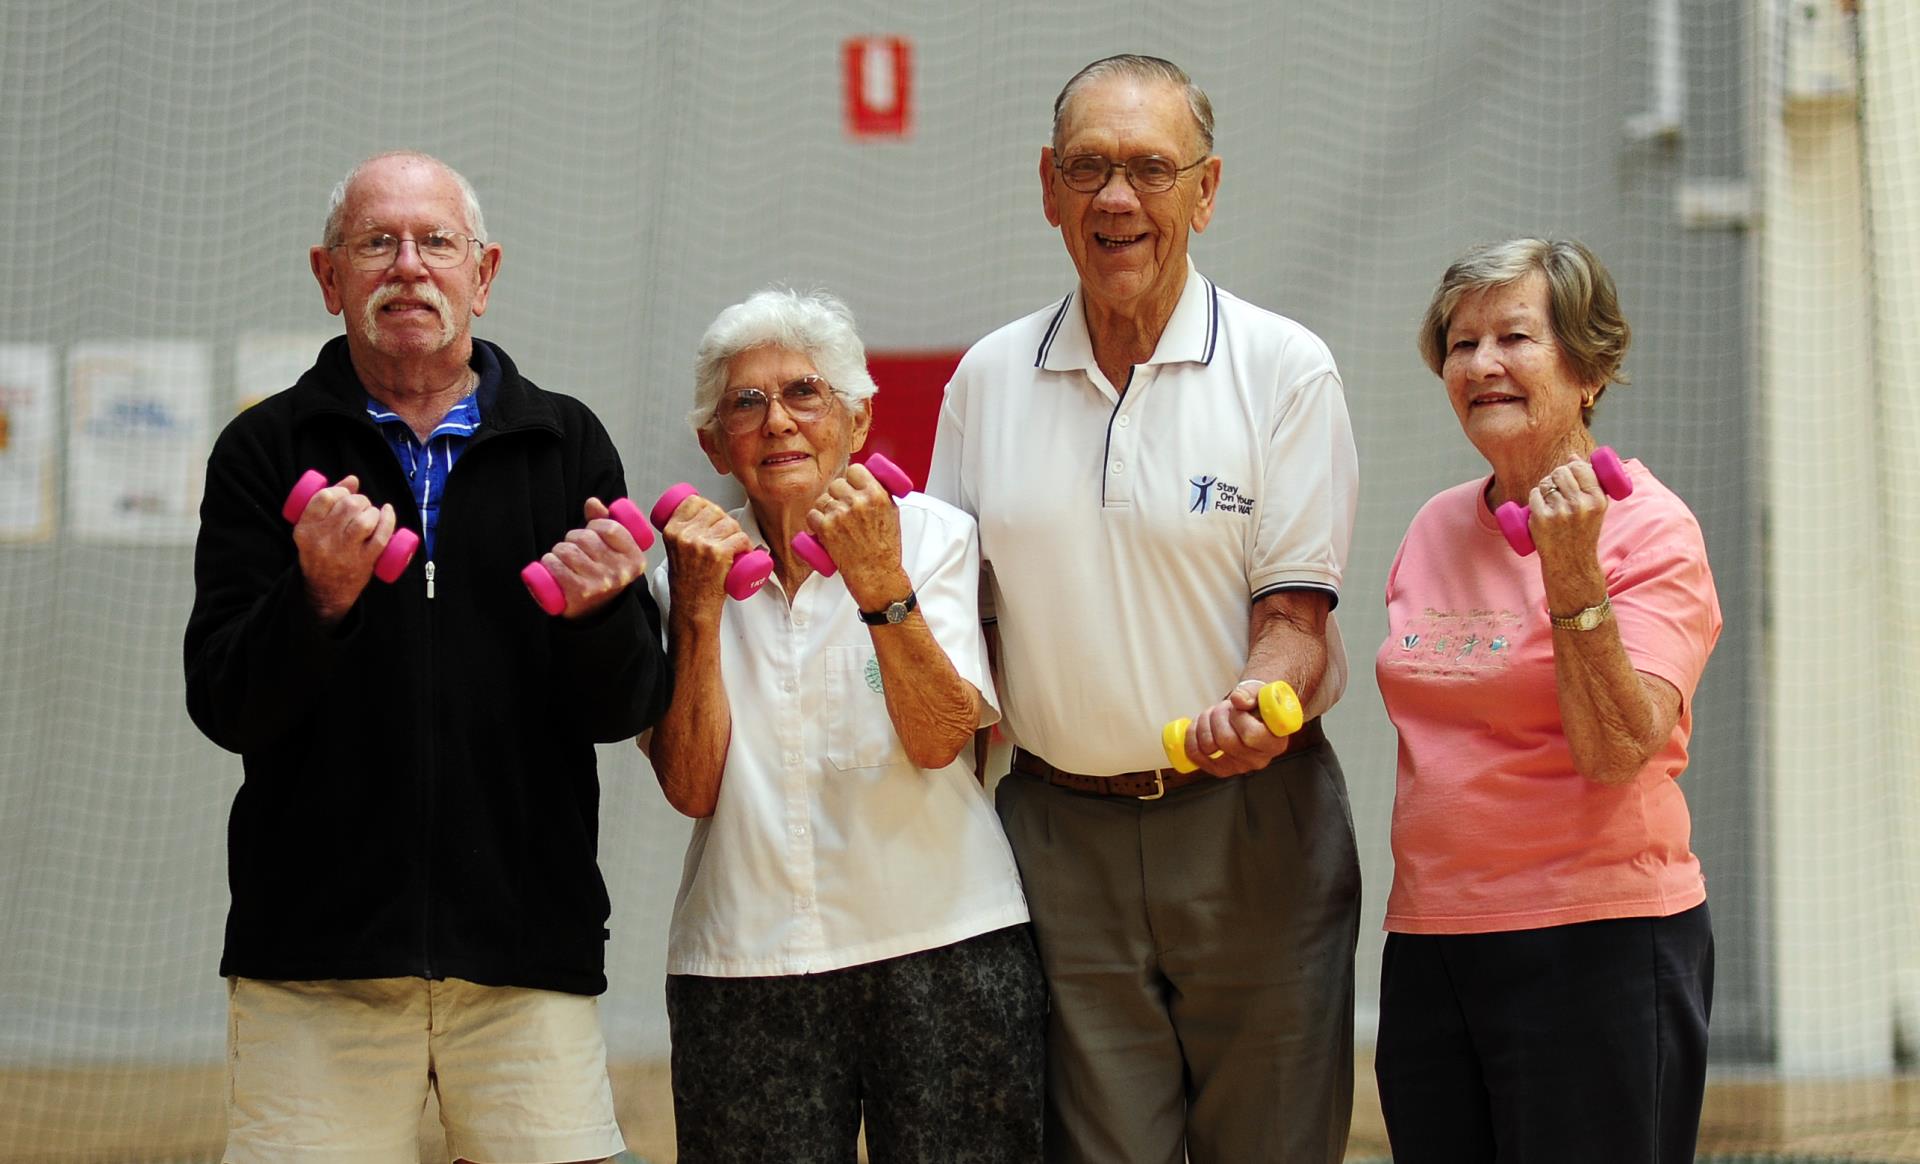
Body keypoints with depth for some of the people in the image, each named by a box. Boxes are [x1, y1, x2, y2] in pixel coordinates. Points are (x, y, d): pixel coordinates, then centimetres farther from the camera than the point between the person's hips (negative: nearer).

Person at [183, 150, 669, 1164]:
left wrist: (598, 614, -15)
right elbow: (224, 708, -3)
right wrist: (320, 599, -20)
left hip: (527, 951, 1)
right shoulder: (268, 452, 6)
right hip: (316, 955, -1)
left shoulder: (565, 445, 10)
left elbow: (627, 712, 6)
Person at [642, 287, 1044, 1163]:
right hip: (747, 966, 1)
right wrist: (698, 606, -10)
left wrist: (880, 585, -21)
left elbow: (939, 739, -10)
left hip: (942, 950, -1)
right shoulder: (688, 572, 8)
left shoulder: (935, 537, 3)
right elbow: (691, 788, -3)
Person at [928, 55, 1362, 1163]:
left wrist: (1253, 705, -24)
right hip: (1062, 832, 2)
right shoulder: (988, 380, 9)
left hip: (1252, 830, -2)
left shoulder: (1285, 368, -2)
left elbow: (1295, 607, -6)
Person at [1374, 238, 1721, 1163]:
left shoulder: (1649, 532, -7)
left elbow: (1616, 754, -18)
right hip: (1430, 941, 6)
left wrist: (1571, 575, -25)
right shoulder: (1438, 528, 11)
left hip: (1595, 943, -6)